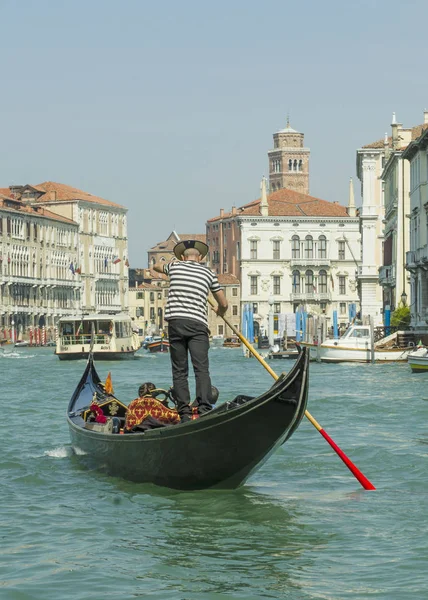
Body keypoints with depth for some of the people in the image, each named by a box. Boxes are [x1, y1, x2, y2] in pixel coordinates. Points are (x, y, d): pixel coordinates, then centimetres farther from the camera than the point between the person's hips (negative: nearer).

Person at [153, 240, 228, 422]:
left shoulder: (174, 266, 15)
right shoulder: (208, 273, 15)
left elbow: (156, 266, 40)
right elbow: (223, 303, 20)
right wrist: (220, 312, 43)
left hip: (175, 322, 1)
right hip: (198, 324, -1)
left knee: (179, 371, 5)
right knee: (202, 369, -8)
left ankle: (184, 413, -3)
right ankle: (204, 409, -23)